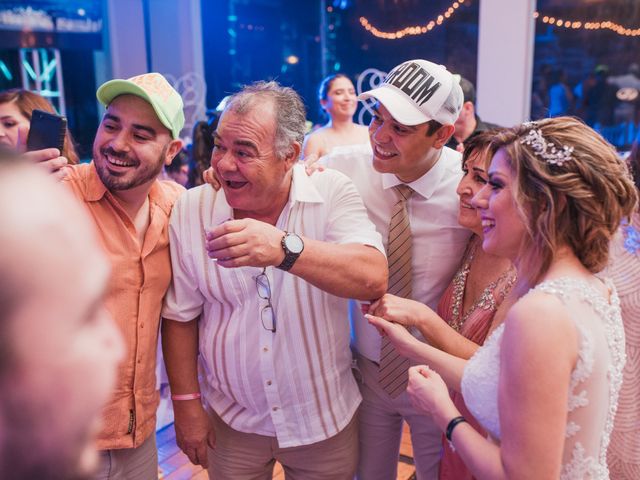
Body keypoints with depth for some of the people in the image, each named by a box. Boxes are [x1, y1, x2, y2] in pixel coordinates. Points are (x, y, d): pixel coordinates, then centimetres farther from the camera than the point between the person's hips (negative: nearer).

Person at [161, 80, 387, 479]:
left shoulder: (332, 193, -15)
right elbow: (181, 315, -2)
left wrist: (284, 248, -44)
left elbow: (374, 279, -30)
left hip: (325, 419, -1)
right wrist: (186, 403, -1)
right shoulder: (191, 209, -10)